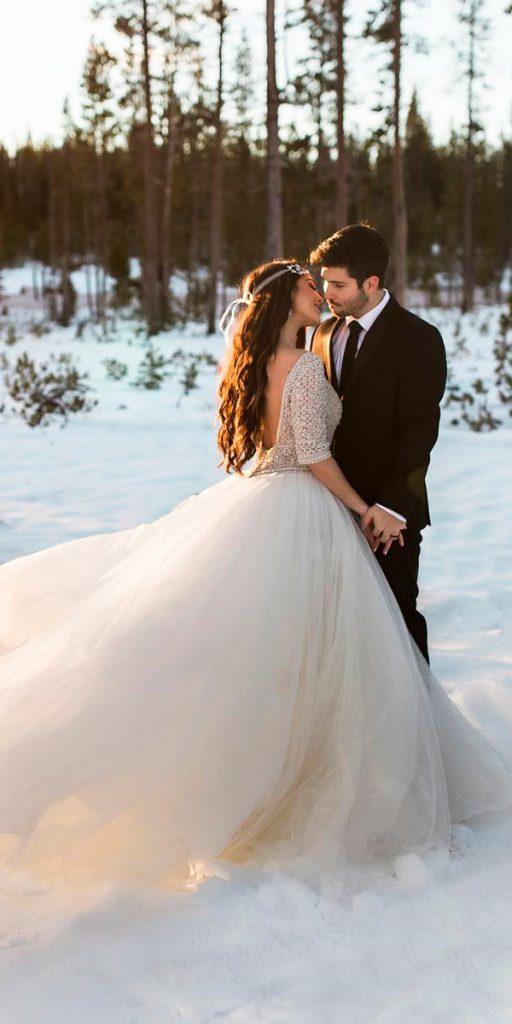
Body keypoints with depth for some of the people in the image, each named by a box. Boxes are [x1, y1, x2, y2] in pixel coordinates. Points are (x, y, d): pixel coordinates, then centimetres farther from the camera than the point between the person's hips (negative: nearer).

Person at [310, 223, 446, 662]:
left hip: (388, 512, -5)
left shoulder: (418, 338, -9)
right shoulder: (326, 332, 11)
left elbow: (420, 428, -15)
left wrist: (393, 504, -22)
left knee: (396, 613, 2)